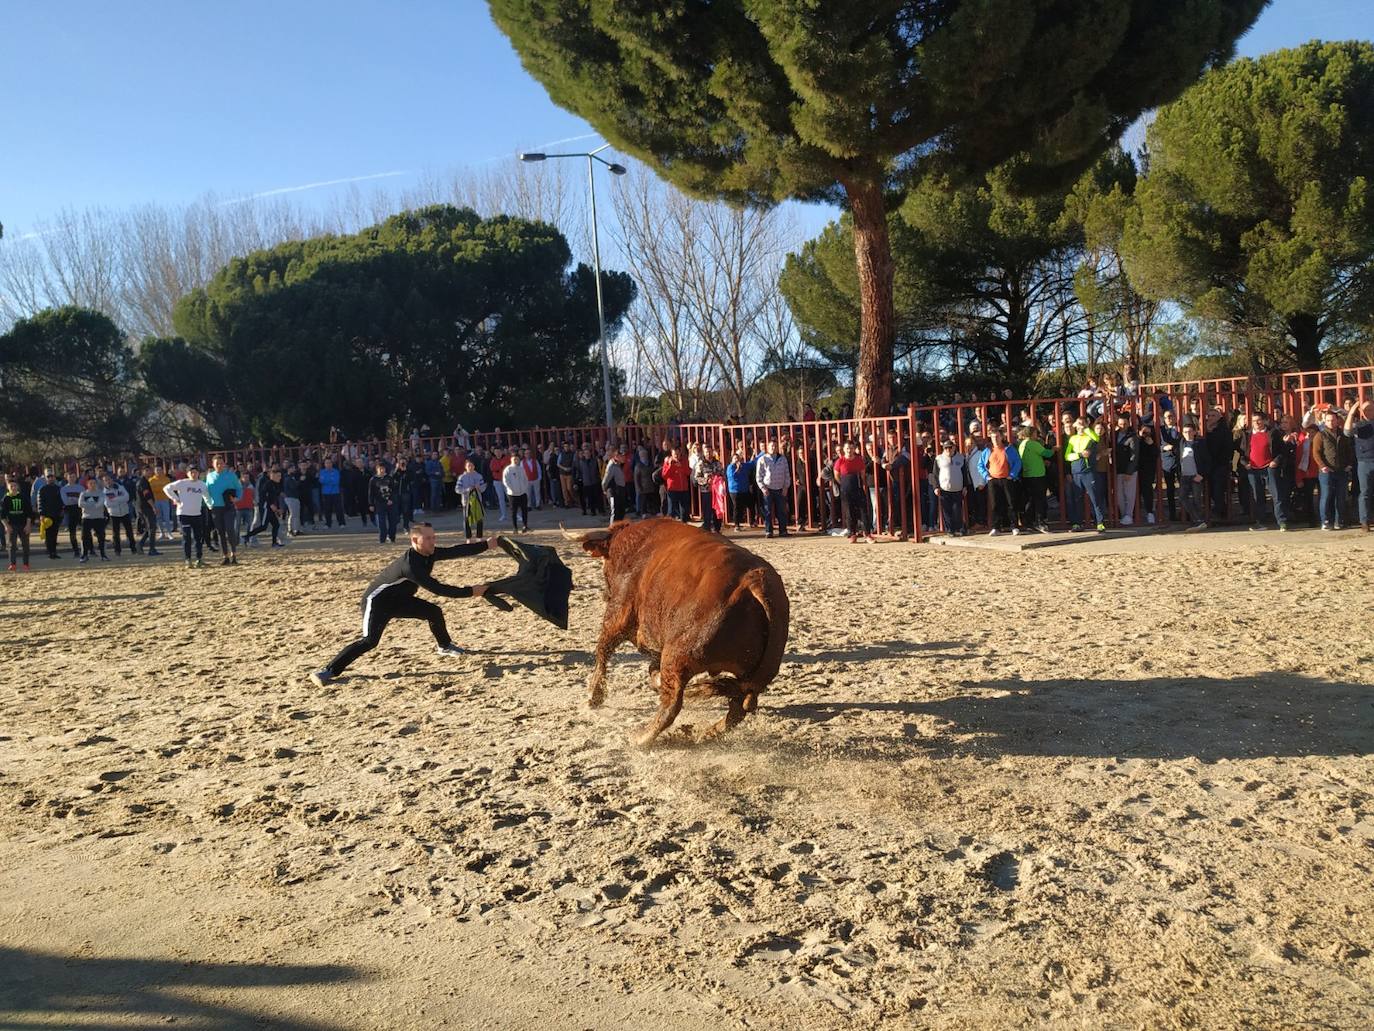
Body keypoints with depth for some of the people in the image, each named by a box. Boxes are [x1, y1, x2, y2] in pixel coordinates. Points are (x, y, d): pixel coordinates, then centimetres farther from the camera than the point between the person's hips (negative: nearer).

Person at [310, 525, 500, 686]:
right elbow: (437, 589, -36)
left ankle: (444, 646, 35)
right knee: (370, 641, -22)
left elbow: (455, 551, -7)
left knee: (434, 612, 10)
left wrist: (487, 545, -13)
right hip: (377, 601, -9)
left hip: (398, 599, 9)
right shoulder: (410, 564, -35)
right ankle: (328, 671, -20)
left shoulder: (429, 553, -8)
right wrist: (470, 592, -32)